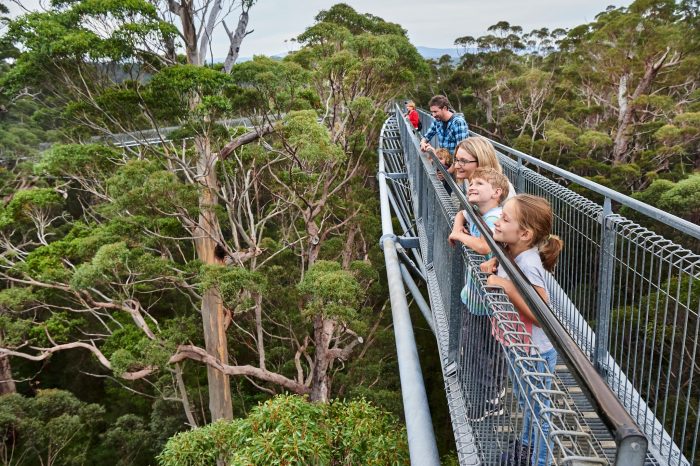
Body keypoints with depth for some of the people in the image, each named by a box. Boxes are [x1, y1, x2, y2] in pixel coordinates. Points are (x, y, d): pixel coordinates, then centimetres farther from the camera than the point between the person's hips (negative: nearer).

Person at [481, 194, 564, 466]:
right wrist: (494, 267, -5)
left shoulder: (528, 265, -30)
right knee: (527, 405, 28)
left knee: (537, 412, 12)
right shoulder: (511, 253, -6)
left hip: (536, 353, -9)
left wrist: (507, 287, -34)